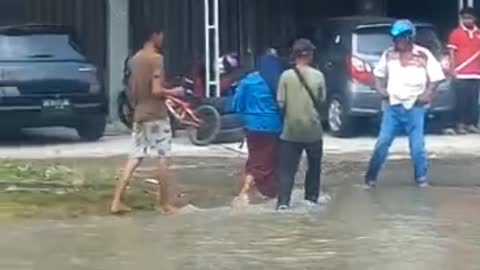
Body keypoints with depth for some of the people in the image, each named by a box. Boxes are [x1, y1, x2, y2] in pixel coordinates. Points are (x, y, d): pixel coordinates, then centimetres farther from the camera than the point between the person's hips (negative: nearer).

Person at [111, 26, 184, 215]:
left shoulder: (134, 59, 10)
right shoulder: (156, 58, -14)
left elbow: (130, 90, 14)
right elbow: (156, 90, -20)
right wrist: (174, 92, -5)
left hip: (139, 116, 7)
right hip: (156, 115, -7)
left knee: (134, 158, 8)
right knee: (162, 158, 1)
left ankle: (117, 201, 1)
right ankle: (165, 204, 7)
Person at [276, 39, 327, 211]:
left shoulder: (286, 76, -6)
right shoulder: (318, 76, -5)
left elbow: (280, 103, -6)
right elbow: (321, 100, 2)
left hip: (291, 129, 0)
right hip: (313, 128, 1)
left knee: (287, 168, 1)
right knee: (314, 165, 22)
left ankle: (283, 202, -12)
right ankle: (311, 197, 26)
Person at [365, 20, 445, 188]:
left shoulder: (423, 55, -6)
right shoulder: (389, 54, 3)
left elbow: (436, 77, 0)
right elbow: (378, 73, 16)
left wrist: (428, 94, -12)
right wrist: (380, 89, 0)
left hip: (415, 107, -2)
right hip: (392, 106, 2)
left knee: (417, 145, 2)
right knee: (383, 142, 0)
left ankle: (421, 177, 17)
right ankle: (371, 177, 7)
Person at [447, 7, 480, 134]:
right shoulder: (456, 33, 1)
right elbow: (452, 52, 0)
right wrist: (453, 69, -8)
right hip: (461, 74, -3)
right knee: (461, 101, -3)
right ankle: (460, 125, 2)